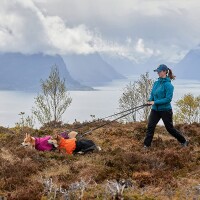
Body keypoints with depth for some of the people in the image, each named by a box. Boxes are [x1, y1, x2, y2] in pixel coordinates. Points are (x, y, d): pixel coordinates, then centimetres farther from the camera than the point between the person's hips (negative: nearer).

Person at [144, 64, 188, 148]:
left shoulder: (168, 85, -17)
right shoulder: (156, 83, 6)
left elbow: (168, 99, -21)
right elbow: (152, 94, 14)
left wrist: (155, 102, -22)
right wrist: (150, 100, -8)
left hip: (165, 110, -6)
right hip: (155, 110, 6)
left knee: (170, 128, 6)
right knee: (150, 126, -2)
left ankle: (184, 141, 25)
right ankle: (146, 145, 6)